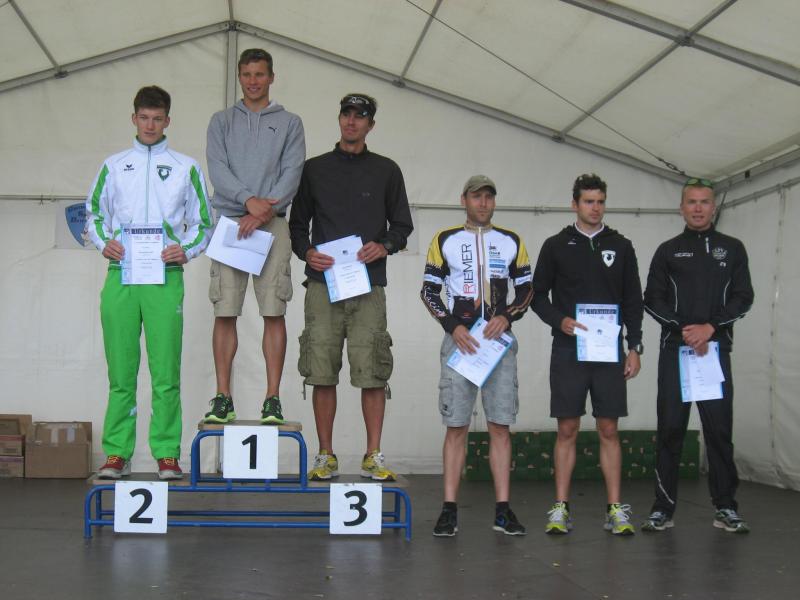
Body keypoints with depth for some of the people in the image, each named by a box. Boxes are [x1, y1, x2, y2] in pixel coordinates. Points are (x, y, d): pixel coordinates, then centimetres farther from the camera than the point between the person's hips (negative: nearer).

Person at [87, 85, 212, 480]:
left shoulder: (186, 167, 13)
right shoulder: (113, 166, 16)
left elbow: (203, 222, 13)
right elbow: (94, 213, 19)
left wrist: (186, 250, -5)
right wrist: (103, 242, -1)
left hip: (166, 277, -1)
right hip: (120, 276, 1)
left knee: (166, 371, -3)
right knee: (120, 369, 1)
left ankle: (167, 453, 3)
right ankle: (117, 453, 7)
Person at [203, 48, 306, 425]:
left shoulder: (289, 123, 13)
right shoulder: (222, 121, 15)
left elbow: (292, 173, 2)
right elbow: (217, 169, 1)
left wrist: (265, 210, -13)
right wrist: (249, 200, -16)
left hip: (272, 224, -1)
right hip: (229, 221, 1)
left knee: (274, 312, -4)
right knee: (225, 312, -2)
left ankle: (273, 399, -1)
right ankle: (223, 399, 2)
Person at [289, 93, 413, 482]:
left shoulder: (386, 171, 12)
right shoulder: (314, 169, 13)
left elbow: (402, 225, 14)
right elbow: (297, 224, 16)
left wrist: (384, 246, -6)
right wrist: (306, 252, -3)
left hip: (368, 286, -1)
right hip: (322, 285, 1)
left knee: (372, 373, -4)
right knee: (322, 372, 0)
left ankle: (373, 456, 4)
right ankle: (326, 456, 8)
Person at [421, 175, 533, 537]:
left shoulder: (511, 242, 12)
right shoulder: (445, 241, 7)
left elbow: (526, 288, 12)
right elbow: (429, 290, 5)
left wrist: (507, 317, -7)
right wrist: (453, 326, -8)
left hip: (499, 341, 2)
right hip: (459, 340, -1)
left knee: (500, 426, 1)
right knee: (456, 426, -2)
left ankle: (503, 510, 5)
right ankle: (449, 510, 2)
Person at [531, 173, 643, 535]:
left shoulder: (620, 246, 9)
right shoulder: (556, 246, 5)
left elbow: (633, 300, 10)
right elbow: (538, 295, 7)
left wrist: (634, 346, 3)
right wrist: (559, 321, -11)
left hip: (609, 352, 1)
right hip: (568, 351, -1)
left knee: (608, 430, 3)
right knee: (567, 429, 1)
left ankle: (615, 510, 8)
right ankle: (561, 508, 8)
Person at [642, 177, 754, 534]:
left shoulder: (732, 249, 11)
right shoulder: (668, 251, 10)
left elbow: (743, 298, 2)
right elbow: (652, 300, 2)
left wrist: (710, 327, -12)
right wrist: (683, 330, -12)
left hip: (716, 350, 0)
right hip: (675, 351, 0)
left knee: (719, 429, 0)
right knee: (670, 429, 0)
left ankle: (726, 508, 8)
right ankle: (663, 508, 5)